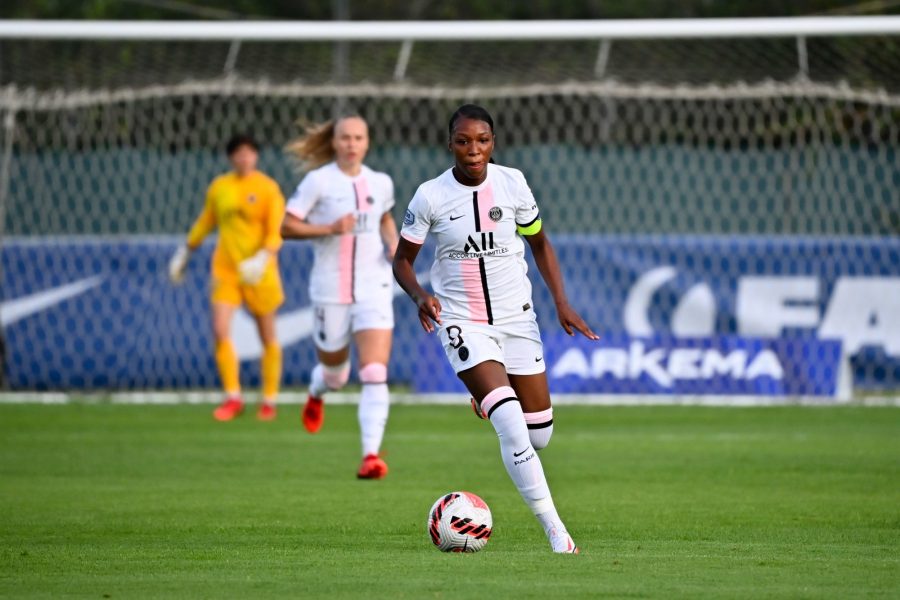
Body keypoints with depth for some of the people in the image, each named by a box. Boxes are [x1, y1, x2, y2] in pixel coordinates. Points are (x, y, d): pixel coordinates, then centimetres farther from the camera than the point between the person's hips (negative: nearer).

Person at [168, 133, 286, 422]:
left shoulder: (267, 188, -6)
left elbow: (277, 230, -11)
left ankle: (269, 400, 19)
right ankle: (233, 397, -3)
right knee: (220, 331, -12)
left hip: (258, 271, -3)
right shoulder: (219, 187, 6)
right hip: (225, 268, 3)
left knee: (267, 336, 6)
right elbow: (205, 222, 21)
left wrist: (263, 257, -28)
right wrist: (185, 252, 26)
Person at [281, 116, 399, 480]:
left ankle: (371, 455, -18)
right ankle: (317, 392, 52)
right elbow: (287, 227, -9)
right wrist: (330, 228, -21)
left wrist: (393, 243, 7)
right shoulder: (319, 181, -7)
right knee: (335, 374, 14)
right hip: (331, 292, -2)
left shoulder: (380, 183, 6)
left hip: (374, 289, 2)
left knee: (375, 374, -15)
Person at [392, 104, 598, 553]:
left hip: (516, 316, 3)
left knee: (540, 433, 3)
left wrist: (562, 304, 0)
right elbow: (402, 260, 2)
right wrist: (419, 295, -19)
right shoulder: (430, 196, -9)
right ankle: (554, 529, -15)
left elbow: (540, 244, 10)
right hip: (462, 321, -3)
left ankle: (488, 402, 38)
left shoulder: (512, 183, -3)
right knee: (511, 426, -21)